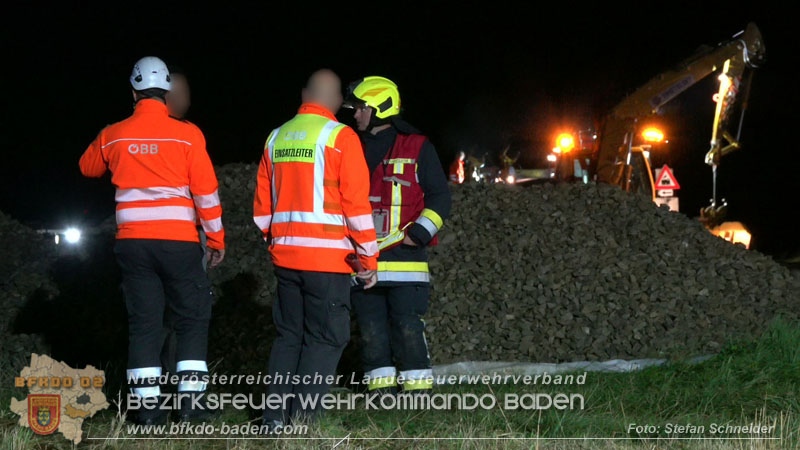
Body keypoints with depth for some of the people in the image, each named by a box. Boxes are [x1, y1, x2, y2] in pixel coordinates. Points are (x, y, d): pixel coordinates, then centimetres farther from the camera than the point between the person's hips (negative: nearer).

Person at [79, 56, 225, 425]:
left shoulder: (113, 135, 3)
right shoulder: (187, 134, -5)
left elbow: (88, 167, 24)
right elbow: (206, 192, -5)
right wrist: (216, 239, 4)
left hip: (132, 242, 2)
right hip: (178, 241, -2)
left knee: (143, 323, 7)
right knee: (192, 319, 8)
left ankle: (148, 406, 4)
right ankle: (190, 401, 1)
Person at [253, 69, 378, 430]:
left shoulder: (276, 138, 11)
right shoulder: (340, 137, -7)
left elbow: (262, 204, 15)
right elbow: (356, 202, -10)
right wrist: (369, 257, -5)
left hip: (285, 254, 6)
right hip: (327, 257, -6)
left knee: (289, 335, 14)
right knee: (326, 338, 0)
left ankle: (274, 416, 11)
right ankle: (302, 417, -6)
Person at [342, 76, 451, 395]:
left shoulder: (417, 148, 3)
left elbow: (439, 197, 3)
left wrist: (419, 232, -9)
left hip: (404, 255, -5)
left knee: (408, 324, -9)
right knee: (371, 326, 4)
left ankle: (418, 388, -4)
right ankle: (381, 386, 11)